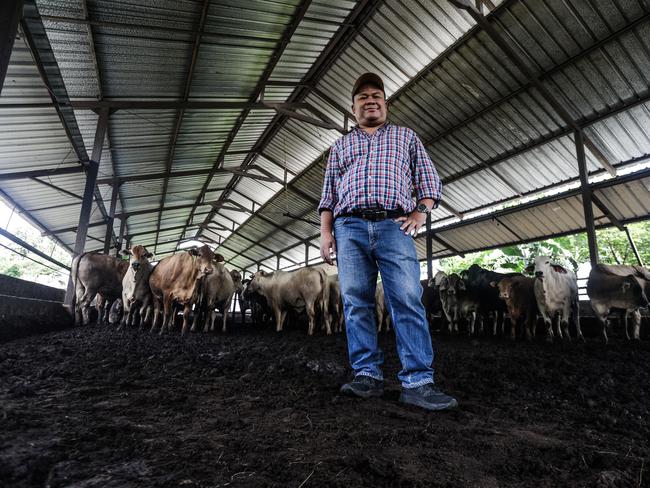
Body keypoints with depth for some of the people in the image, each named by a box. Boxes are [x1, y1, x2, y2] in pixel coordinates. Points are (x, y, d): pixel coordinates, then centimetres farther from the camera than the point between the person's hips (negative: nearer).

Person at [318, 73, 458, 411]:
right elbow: (328, 195, 20)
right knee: (356, 304, -4)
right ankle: (367, 376, 3)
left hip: (394, 225, -1)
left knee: (408, 301, -13)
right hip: (349, 227, 2)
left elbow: (429, 179, 16)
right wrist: (325, 231, 6)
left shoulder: (406, 137, 24)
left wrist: (421, 212, -3)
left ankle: (417, 382, -10)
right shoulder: (340, 146, 27)